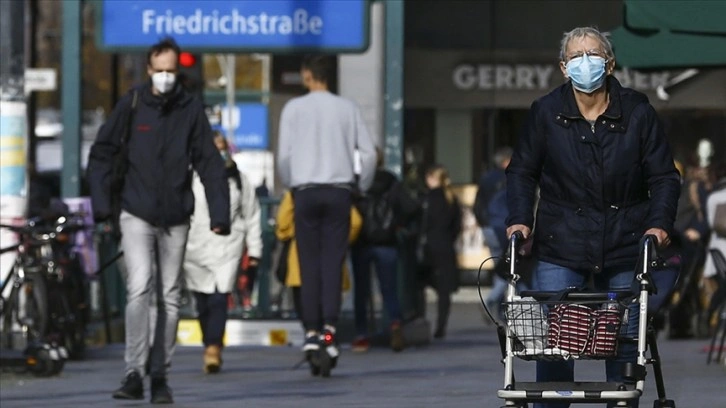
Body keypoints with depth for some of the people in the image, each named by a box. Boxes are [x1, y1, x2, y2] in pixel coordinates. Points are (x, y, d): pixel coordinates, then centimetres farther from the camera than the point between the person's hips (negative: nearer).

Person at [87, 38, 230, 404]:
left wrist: (219, 213, -6)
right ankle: (134, 373, -15)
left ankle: (160, 376, 17)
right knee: (139, 288, -16)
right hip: (137, 215, -2)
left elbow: (210, 164, 1)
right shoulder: (132, 105, -3)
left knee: (170, 297, 7)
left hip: (175, 219, 2)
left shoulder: (191, 110, 0)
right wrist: (101, 204, -4)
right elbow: (101, 153, 3)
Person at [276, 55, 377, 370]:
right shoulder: (347, 108, 5)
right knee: (333, 261, 0)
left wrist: (289, 185, 14)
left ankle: (311, 332, 0)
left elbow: (284, 155, -2)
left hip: (306, 191, -1)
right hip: (339, 190, 1)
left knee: (310, 263, 2)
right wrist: (362, 187, 16)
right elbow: (368, 152, 3)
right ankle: (329, 326, -13)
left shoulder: (294, 108, 1)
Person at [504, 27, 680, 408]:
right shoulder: (546, 112, 0)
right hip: (561, 248, -1)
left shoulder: (637, 112, 0)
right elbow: (522, 171, 8)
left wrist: (659, 223, -11)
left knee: (625, 341, 4)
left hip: (625, 247, 1)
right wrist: (520, 218, -7)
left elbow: (664, 176, 4)